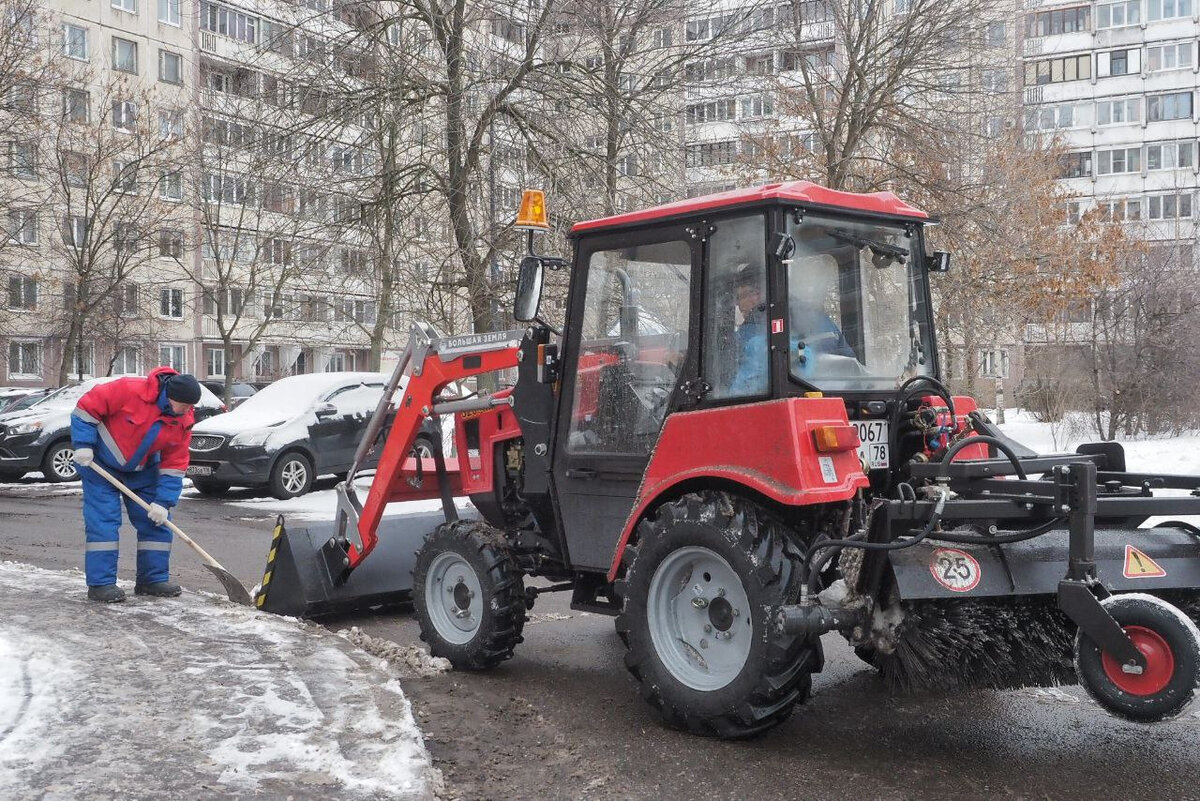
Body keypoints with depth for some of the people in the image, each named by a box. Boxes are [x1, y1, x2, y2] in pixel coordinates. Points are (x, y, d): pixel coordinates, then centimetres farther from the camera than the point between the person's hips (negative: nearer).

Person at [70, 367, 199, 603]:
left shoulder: (183, 423, -12)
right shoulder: (130, 390, -29)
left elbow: (174, 465, -8)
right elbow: (88, 406, -21)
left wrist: (163, 502, -14)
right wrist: (83, 445, -23)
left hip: (142, 469, 5)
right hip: (102, 464, -5)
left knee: (156, 521, 3)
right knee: (103, 522, -10)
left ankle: (153, 579, 14)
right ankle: (100, 583, -3)